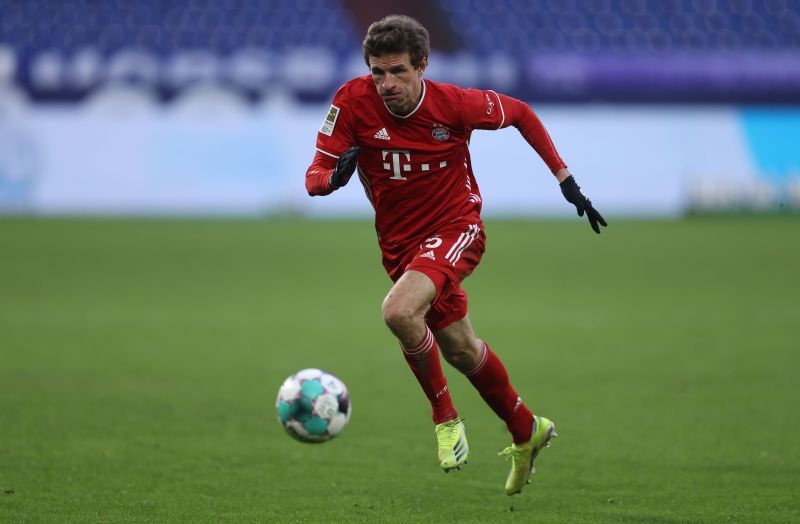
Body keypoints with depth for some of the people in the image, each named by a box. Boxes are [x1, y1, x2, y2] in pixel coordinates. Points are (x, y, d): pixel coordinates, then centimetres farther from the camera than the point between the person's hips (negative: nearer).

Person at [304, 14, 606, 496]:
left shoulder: (454, 103, -17)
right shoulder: (354, 101, -14)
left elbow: (520, 113, 2)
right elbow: (315, 177, -13)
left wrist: (566, 181, 1)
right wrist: (335, 177, -37)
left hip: (456, 227, -4)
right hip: (399, 244, 4)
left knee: (399, 311, -30)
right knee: (461, 350, 14)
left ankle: (445, 416, -9)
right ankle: (526, 432, 38)